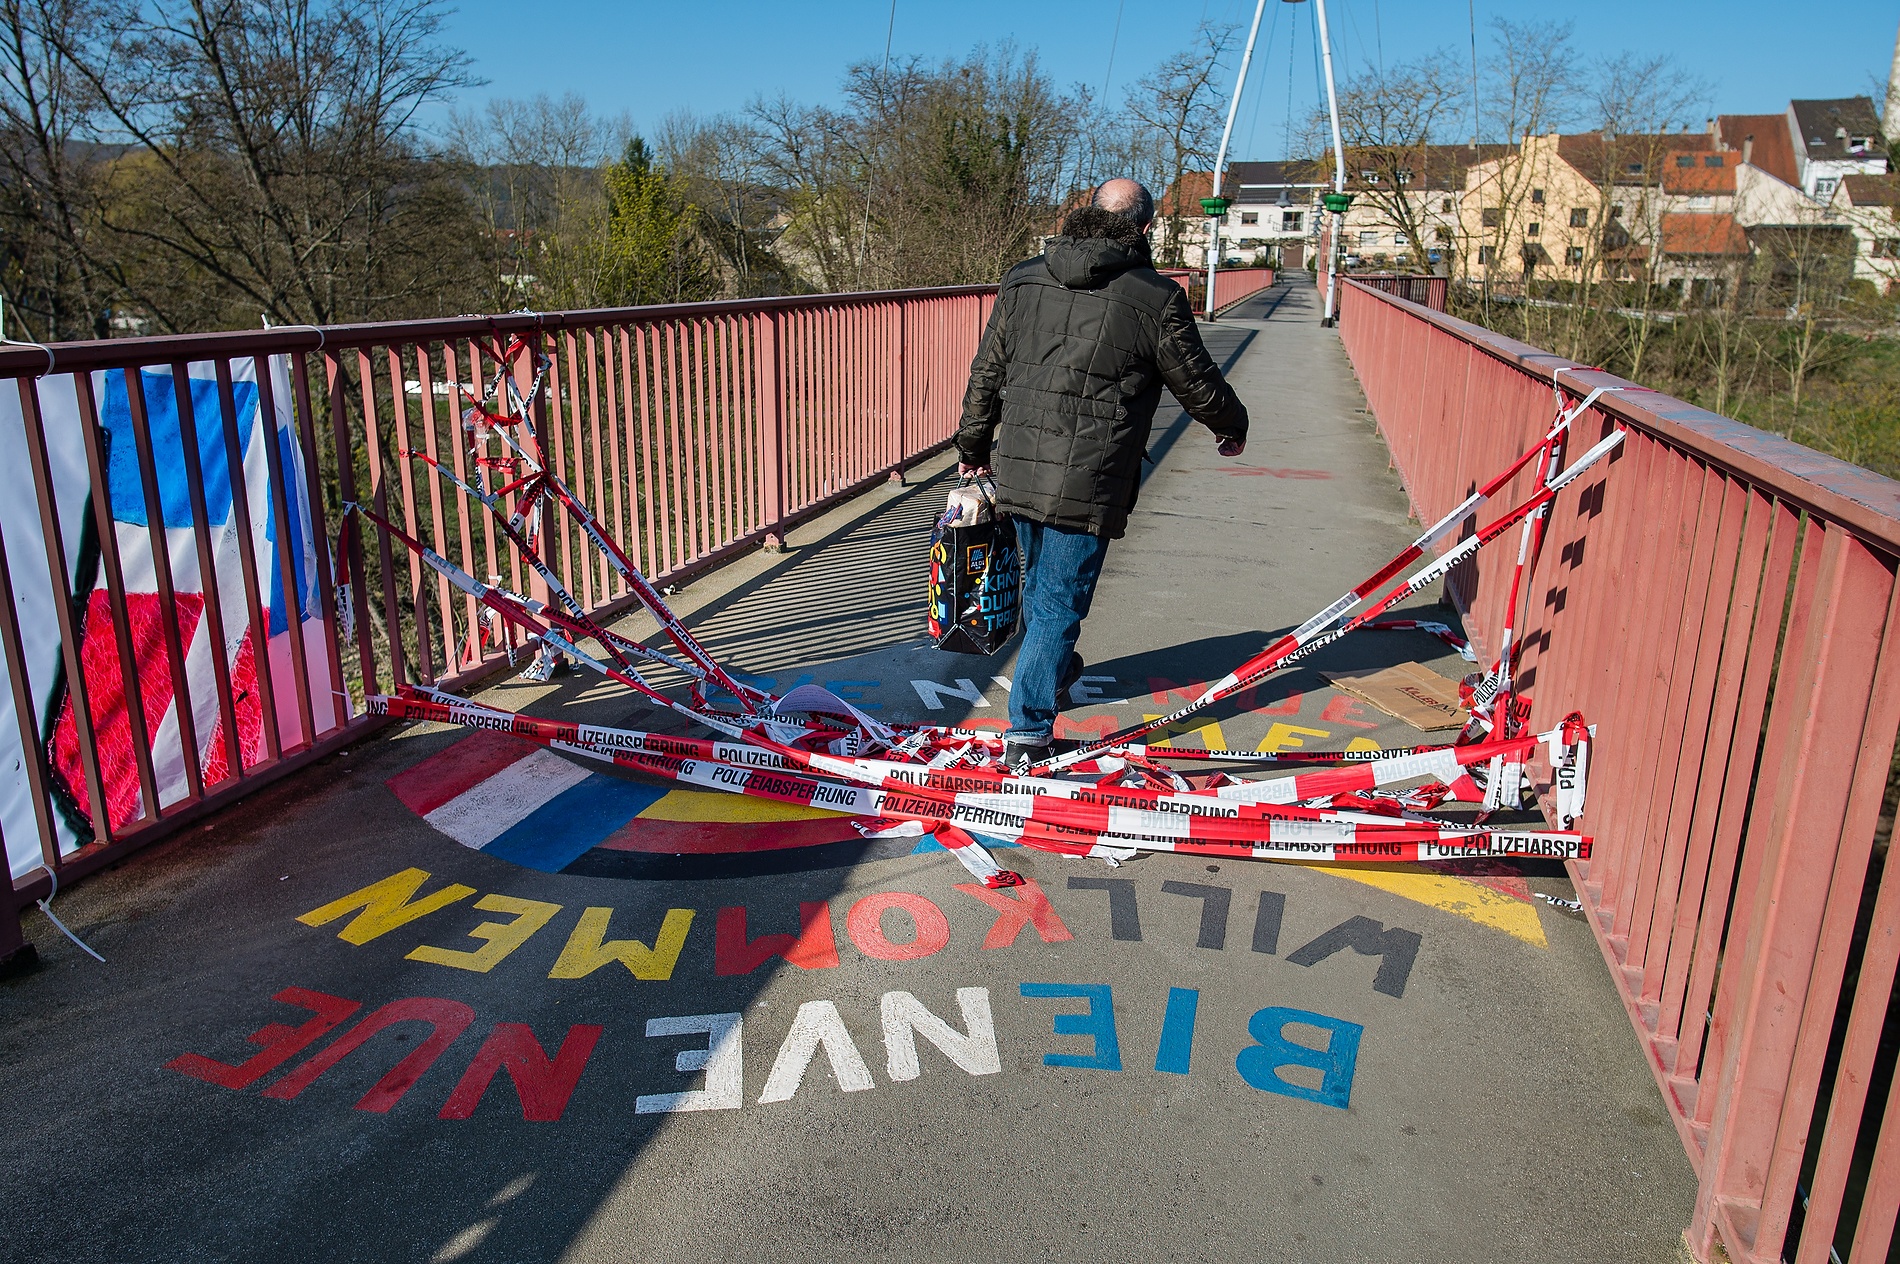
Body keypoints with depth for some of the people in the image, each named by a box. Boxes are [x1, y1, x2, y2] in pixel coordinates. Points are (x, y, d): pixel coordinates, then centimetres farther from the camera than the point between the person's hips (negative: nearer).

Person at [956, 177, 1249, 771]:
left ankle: (1055, 670, 51)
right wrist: (1233, 426, 25)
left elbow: (987, 372, 13)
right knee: (1060, 600, 3)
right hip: (1088, 483, -5)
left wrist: (973, 446, 25)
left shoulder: (1022, 280, 7)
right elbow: (1198, 383, 4)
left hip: (1017, 469, 6)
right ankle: (1027, 733, 6)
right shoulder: (1156, 298, -7)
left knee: (1039, 581, 26)